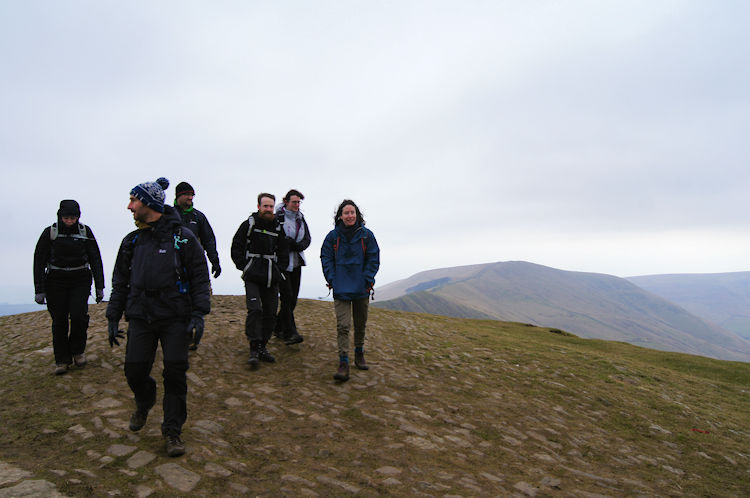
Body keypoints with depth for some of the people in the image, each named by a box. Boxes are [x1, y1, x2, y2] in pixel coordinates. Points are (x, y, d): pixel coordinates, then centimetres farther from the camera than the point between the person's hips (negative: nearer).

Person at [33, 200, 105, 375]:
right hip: (56, 282, 0)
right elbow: (39, 261, 1)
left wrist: (99, 287, 3)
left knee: (79, 315, -14)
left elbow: (96, 260, 6)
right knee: (59, 321, 1)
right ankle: (62, 360, 13)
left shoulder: (85, 231, 1)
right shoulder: (50, 232, -1)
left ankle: (78, 350, 10)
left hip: (80, 281, 0)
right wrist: (39, 290, -5)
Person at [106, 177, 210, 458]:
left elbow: (200, 277, -2)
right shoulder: (132, 241, 11)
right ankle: (144, 404, 37)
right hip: (141, 318, 4)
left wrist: (198, 312, -11)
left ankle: (172, 431, 12)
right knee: (135, 371, 2)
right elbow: (120, 282, 18)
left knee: (175, 372, -4)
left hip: (175, 318, -4)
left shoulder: (182, 237, -2)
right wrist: (113, 318, 14)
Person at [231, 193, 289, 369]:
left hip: (272, 278, 4)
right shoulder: (249, 224, 2)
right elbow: (236, 248, 4)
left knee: (270, 313, 4)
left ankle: (262, 347, 17)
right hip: (252, 277, -4)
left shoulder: (278, 227, 11)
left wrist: (278, 269, 5)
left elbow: (284, 252, 18)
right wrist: (244, 267, -4)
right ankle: (254, 349, -9)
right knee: (255, 310, -16)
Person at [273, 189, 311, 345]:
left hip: (296, 262, 7)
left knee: (293, 298, 9)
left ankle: (278, 327, 25)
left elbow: (307, 239, 8)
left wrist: (297, 245, -11)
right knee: (286, 296, -10)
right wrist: (292, 243, -17)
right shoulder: (277, 218, -9)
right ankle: (289, 333, -7)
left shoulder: (301, 218, 11)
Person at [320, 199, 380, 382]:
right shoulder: (333, 236, 1)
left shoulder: (366, 235, 0)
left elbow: (373, 259, 1)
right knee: (342, 325, -9)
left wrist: (367, 280, -8)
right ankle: (343, 363, -8)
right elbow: (326, 259, 3)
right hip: (341, 289, -1)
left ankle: (359, 354, 35)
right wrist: (332, 280, -7)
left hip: (361, 288, 1)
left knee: (360, 324, 16)